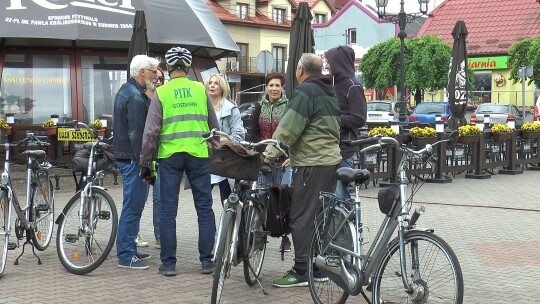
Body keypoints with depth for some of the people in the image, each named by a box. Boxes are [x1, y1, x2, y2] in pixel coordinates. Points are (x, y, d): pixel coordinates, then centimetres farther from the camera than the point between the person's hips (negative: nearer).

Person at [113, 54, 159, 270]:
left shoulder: (126, 90, 17)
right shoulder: (135, 96, -17)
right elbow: (137, 134, -22)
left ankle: (129, 250, 25)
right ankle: (126, 256, -2)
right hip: (133, 157, -11)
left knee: (134, 205, 17)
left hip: (125, 156, 11)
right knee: (133, 207, -6)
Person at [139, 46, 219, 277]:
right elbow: (214, 126, 10)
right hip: (199, 154, 1)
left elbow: (150, 132, -3)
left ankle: (168, 263, 8)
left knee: (168, 211, 6)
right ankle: (207, 261, 10)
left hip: (170, 156, -1)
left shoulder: (161, 93, -1)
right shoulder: (200, 90, 4)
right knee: (204, 209, 9)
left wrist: (145, 163, 4)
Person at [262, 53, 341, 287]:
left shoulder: (305, 91, -10)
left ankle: (302, 272, -4)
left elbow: (289, 128, -17)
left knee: (303, 218, -6)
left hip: (311, 164, -9)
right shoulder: (330, 93, 20)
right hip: (332, 160, 9)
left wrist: (270, 154, -11)